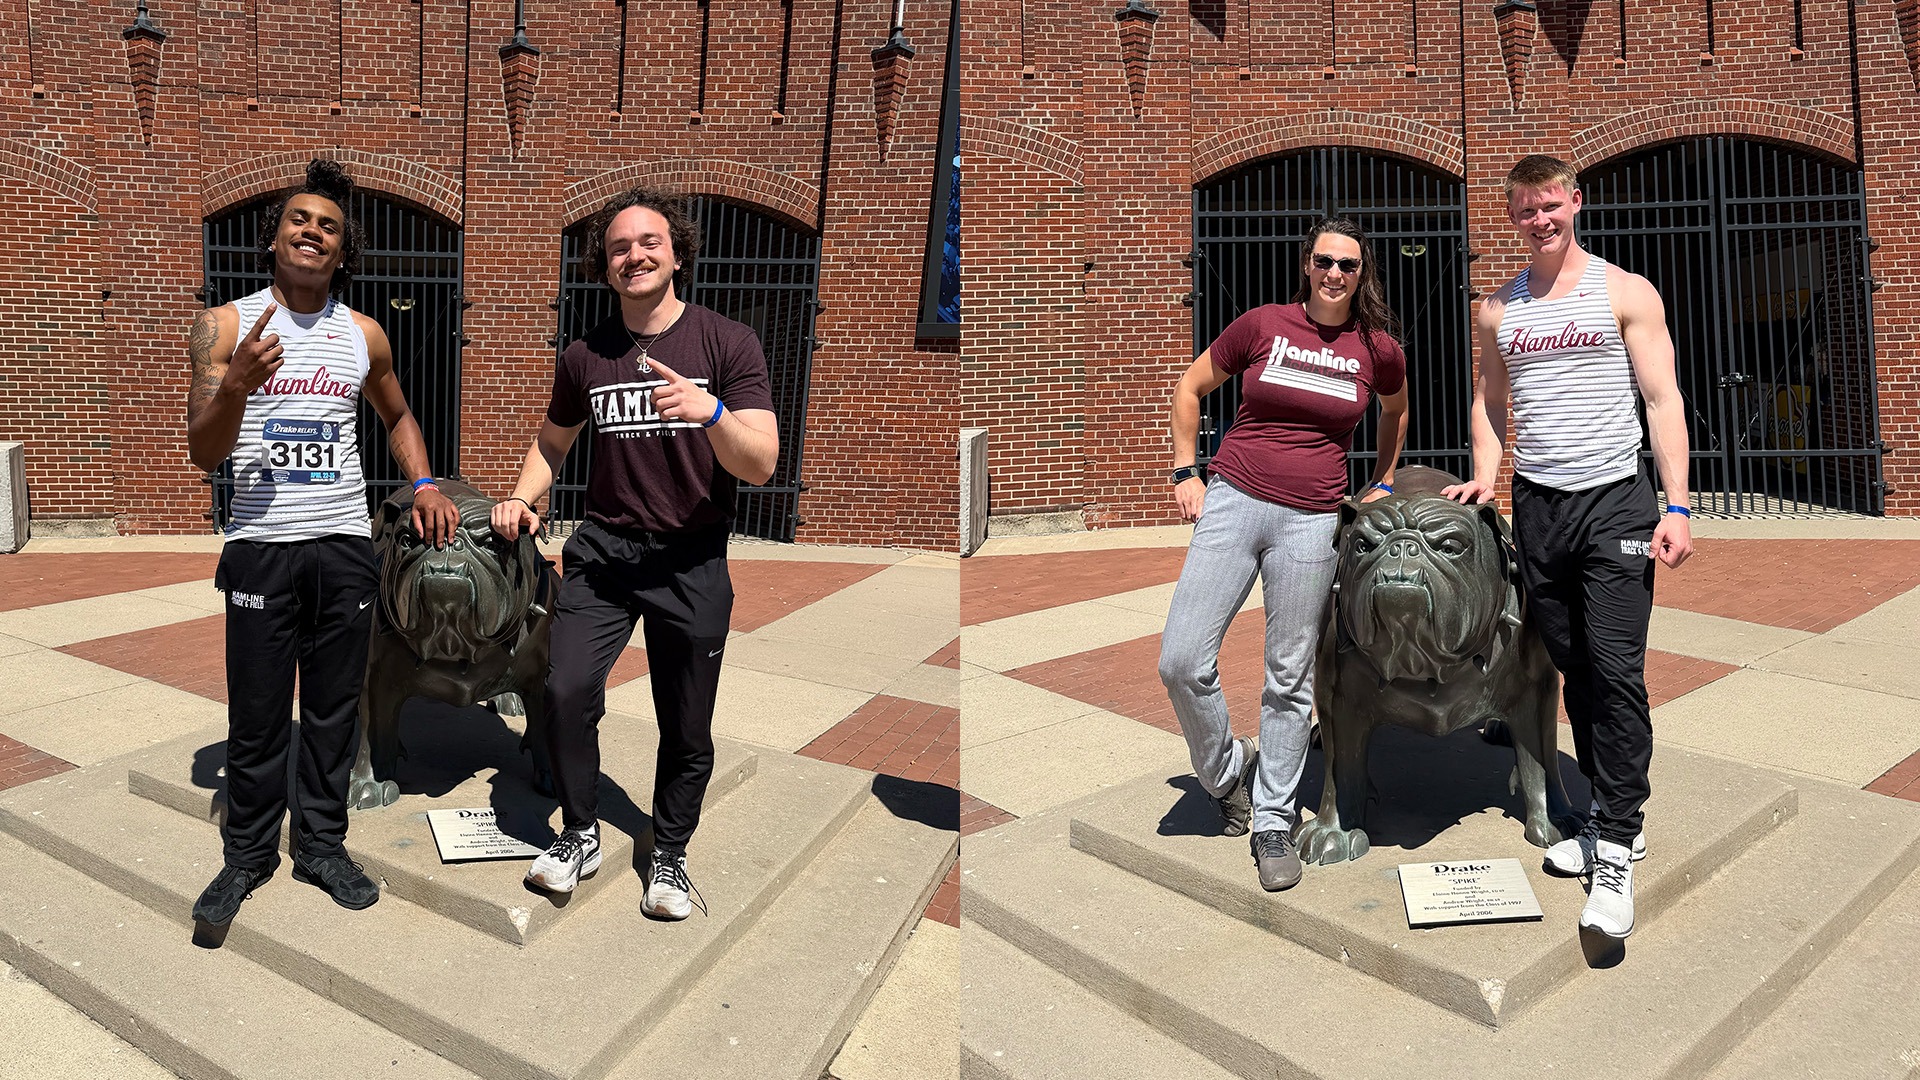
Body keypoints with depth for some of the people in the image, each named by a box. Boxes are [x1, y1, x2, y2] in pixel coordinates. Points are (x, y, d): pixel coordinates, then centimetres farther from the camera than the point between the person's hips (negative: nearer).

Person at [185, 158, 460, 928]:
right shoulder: (224, 326, -2)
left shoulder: (363, 336, 7)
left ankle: (321, 844, 24)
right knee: (258, 715, 4)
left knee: (335, 709, 10)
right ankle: (248, 854, 21)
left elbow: (396, 416, 25)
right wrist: (235, 387, -25)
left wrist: (424, 484, 9)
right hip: (260, 547, -2)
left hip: (344, 546, 3)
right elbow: (204, 454, -6)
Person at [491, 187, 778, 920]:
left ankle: (669, 855, 29)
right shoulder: (584, 357, 5)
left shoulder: (727, 343, -5)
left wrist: (711, 411, -31)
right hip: (604, 546, 2)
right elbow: (553, 440, 24)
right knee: (566, 691, -16)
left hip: (692, 559, -2)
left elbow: (761, 467, -13)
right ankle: (580, 835, 8)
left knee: (687, 729, 5)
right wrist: (524, 497, 5)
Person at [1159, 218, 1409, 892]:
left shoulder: (1378, 350, 4)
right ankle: (1227, 772, 18)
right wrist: (1185, 473, 7)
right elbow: (1190, 388, 12)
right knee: (1181, 660, -9)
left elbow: (1396, 411, 27)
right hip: (1233, 501, 0)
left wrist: (1381, 486, 26)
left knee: (1289, 681, 5)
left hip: (1311, 522, 0)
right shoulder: (1262, 325, 1)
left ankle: (1273, 823, 20)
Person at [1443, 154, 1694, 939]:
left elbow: (1662, 401, -1)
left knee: (1616, 673, -10)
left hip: (1615, 500, -4)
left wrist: (1677, 505, -10)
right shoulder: (1498, 310, 13)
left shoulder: (1625, 293, 2)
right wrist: (1485, 473, 6)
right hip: (1536, 506, 4)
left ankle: (1615, 854, -6)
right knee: (1574, 669, 7)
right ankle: (1614, 817, 20)